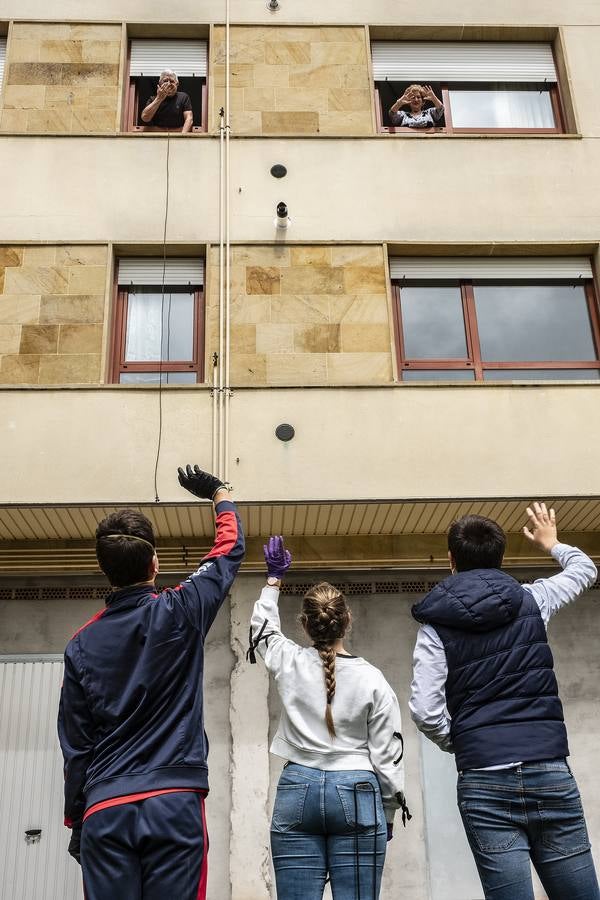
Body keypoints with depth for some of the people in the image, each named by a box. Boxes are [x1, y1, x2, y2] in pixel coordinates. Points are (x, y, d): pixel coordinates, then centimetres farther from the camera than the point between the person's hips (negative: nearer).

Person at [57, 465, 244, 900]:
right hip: (174, 803, -2)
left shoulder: (82, 644, 5)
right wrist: (220, 493, 29)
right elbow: (231, 548, 13)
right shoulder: (180, 614, -3)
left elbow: (76, 744, 9)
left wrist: (75, 819, 19)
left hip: (104, 810, 3)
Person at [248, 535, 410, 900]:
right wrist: (388, 813, 12)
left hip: (297, 791, 2)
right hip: (356, 794, -1)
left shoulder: (289, 664, 0)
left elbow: (263, 626, 23)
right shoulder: (372, 678, -4)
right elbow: (387, 753, 0)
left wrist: (274, 578, 35)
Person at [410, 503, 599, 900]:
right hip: (550, 772, 1)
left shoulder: (436, 624, 2)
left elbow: (425, 710, -8)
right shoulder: (530, 600, 8)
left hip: (484, 782, -1)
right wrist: (551, 543, 47)